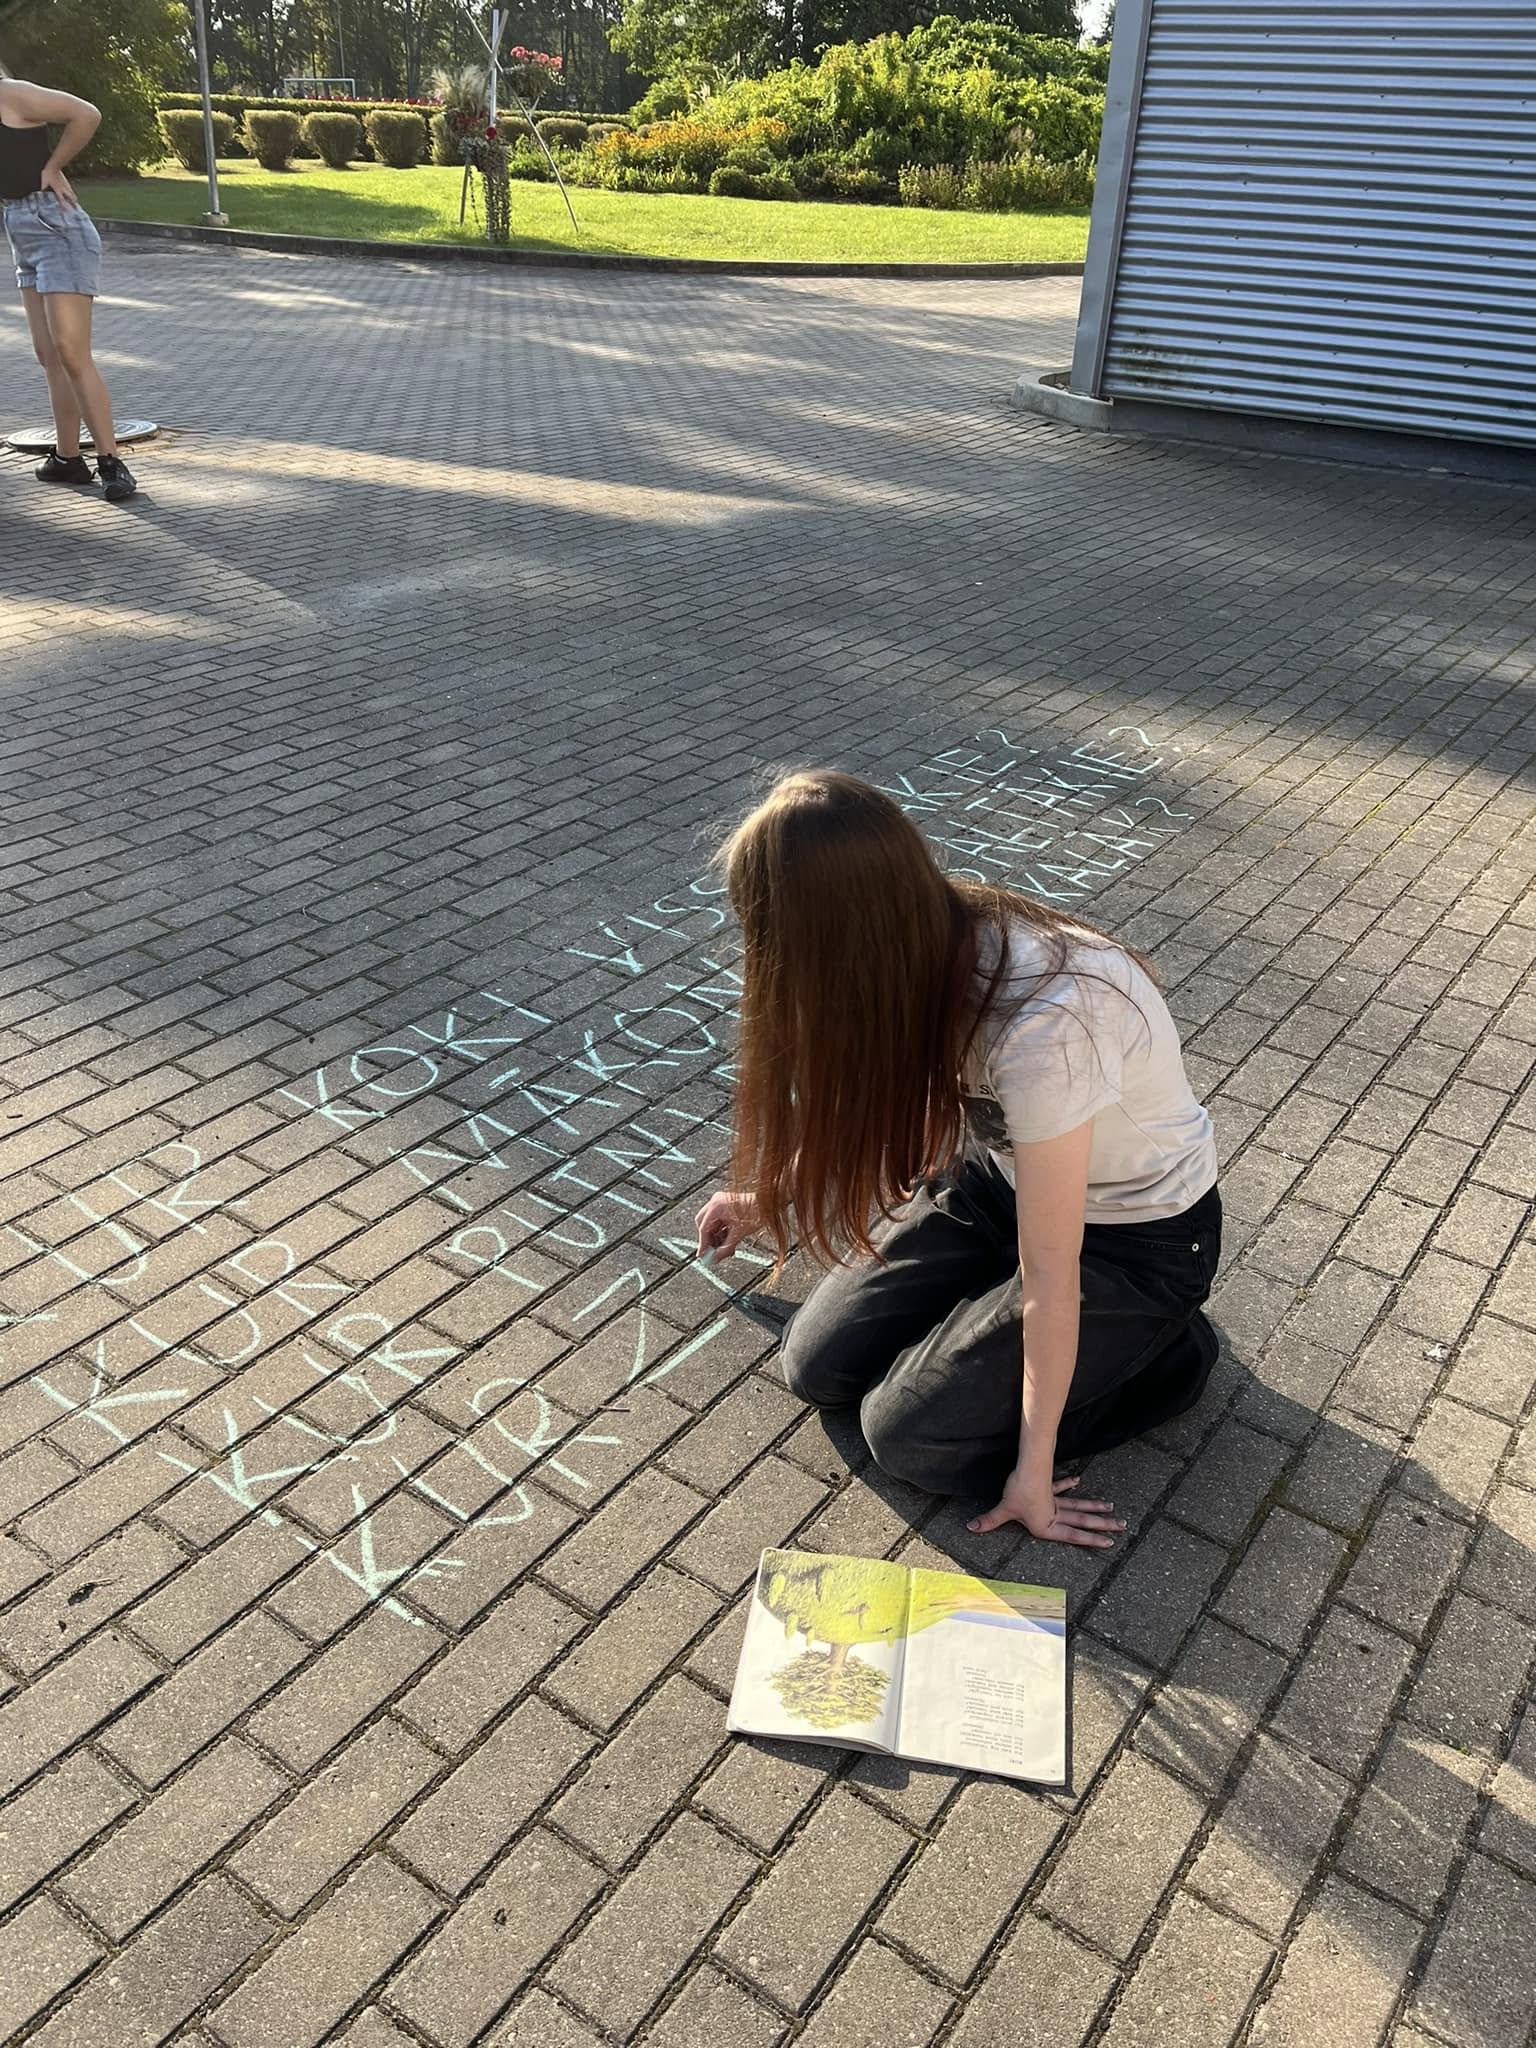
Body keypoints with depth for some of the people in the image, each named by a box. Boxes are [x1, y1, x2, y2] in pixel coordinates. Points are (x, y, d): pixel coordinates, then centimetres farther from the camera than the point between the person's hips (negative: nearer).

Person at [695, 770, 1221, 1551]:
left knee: (909, 1433, -10)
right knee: (818, 1364, -2)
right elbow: (861, 1108, 6)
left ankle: (1161, 1352, 6)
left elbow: (1050, 1276, -28)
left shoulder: (1044, 1024, -40)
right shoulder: (925, 948, -17)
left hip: (1135, 1235, -6)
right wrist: (768, 1201, 20)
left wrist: (1033, 1471, -16)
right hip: (1003, 1174, 6)